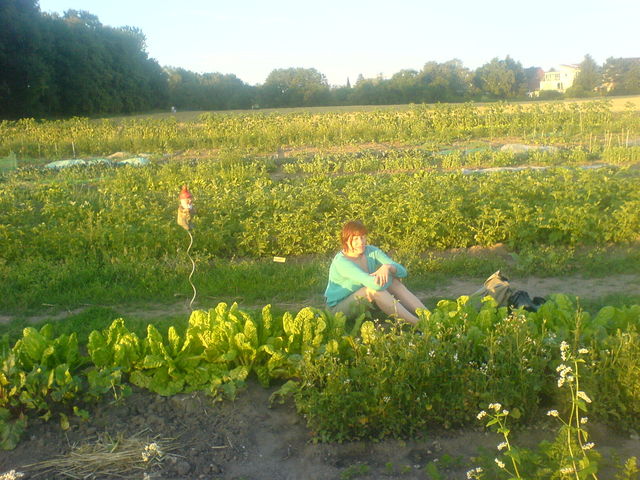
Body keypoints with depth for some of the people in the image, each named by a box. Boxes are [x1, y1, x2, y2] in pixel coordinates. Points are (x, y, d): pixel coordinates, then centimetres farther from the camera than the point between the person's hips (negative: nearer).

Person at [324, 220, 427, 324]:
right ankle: (417, 323, -33)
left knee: (394, 282, -15)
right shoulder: (341, 262, -26)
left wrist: (388, 267, -32)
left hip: (365, 303, 7)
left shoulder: (371, 251, -4)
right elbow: (375, 284, -37)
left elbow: (402, 271, -10)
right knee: (374, 289, -32)